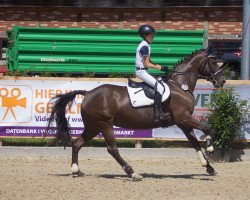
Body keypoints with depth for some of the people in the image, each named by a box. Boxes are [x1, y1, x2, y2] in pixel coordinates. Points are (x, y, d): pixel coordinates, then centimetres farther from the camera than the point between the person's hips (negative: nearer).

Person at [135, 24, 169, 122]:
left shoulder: (145, 45, 15)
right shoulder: (145, 46, -17)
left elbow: (148, 61, 20)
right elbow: (147, 64, -19)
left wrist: (160, 67, 10)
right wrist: (160, 68, -14)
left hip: (142, 71, 11)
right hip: (141, 71, -11)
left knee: (158, 85, 18)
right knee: (160, 87, -19)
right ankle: (158, 112, -27)